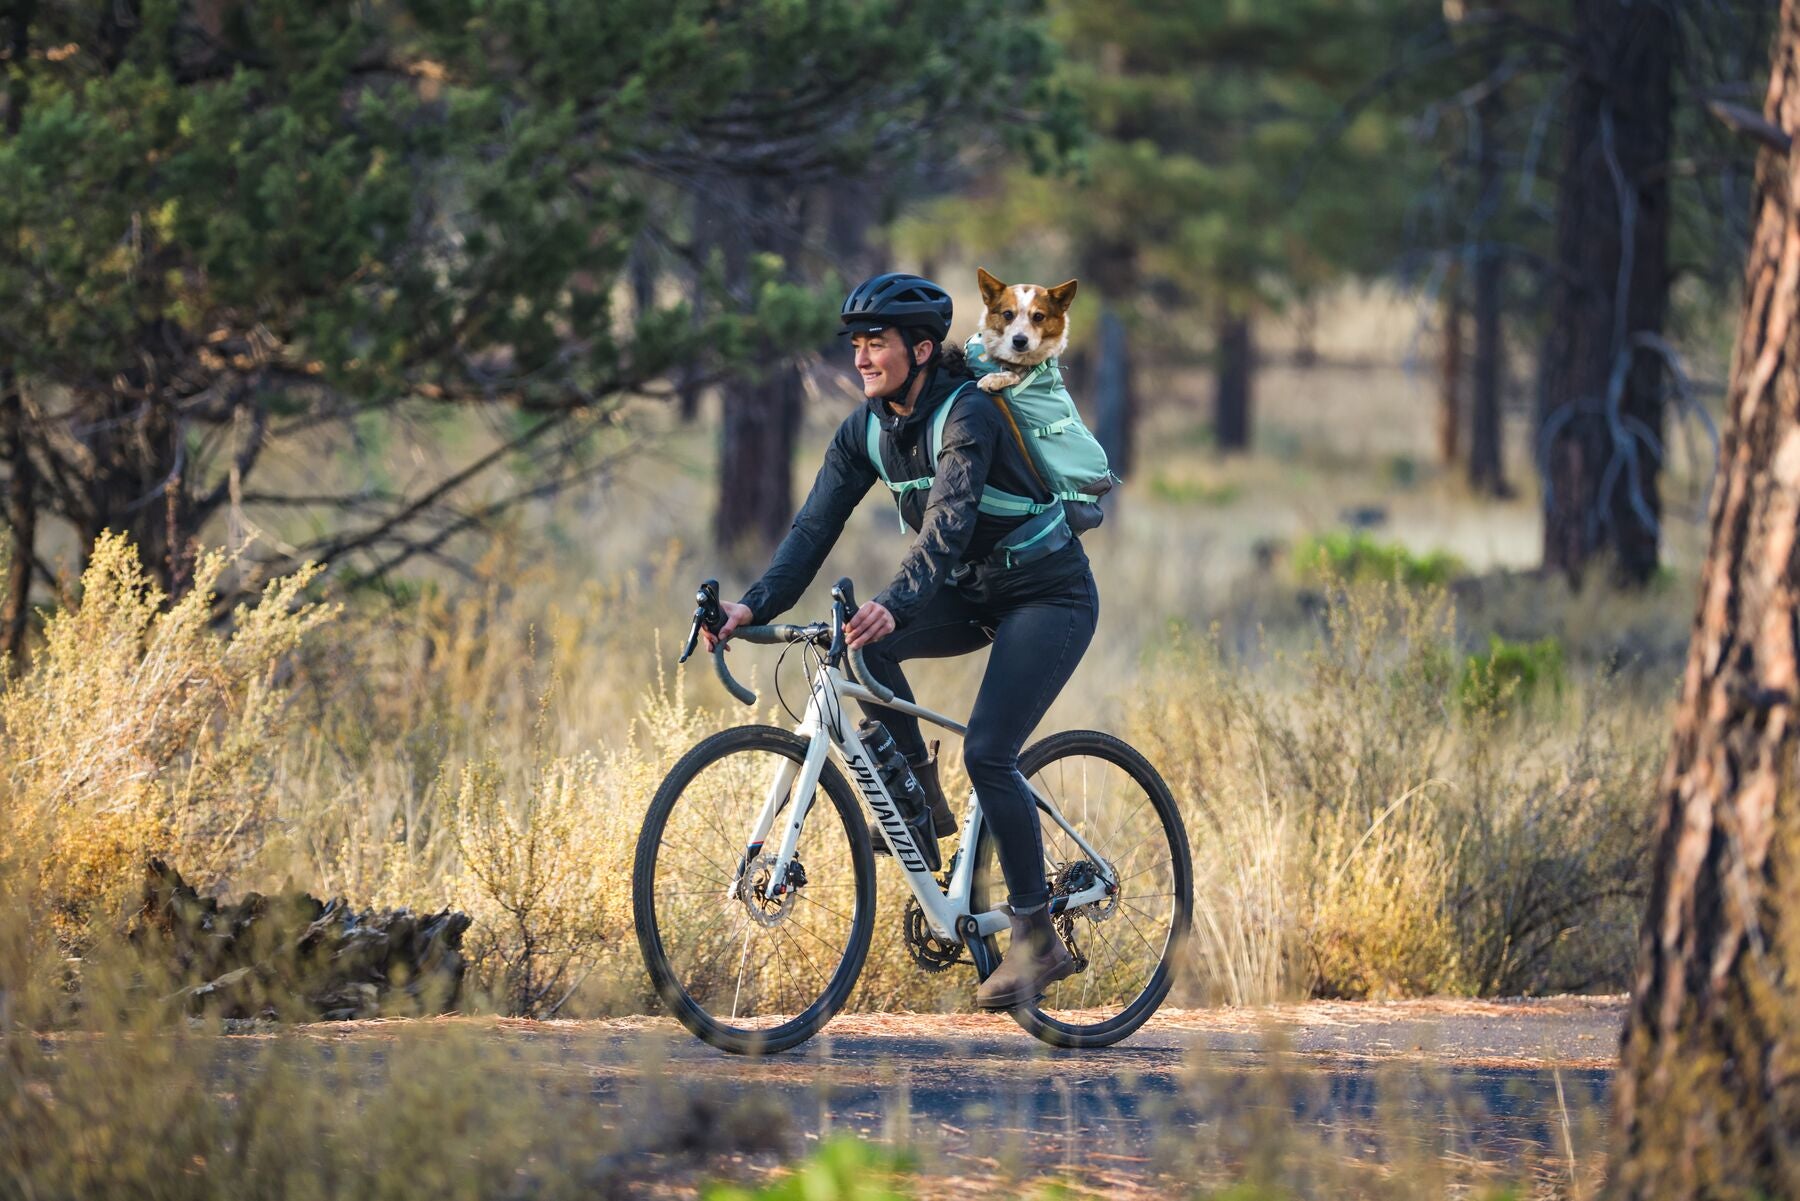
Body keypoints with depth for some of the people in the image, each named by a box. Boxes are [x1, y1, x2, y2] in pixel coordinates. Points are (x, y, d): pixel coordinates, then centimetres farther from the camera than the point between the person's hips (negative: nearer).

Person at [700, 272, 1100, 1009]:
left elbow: (948, 522, -39)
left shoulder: (968, 416, -25)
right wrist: (756, 605, -26)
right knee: (858, 639, -20)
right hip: (972, 595, 7)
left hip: (1048, 596, -7)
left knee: (987, 753, -21)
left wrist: (896, 606, -55)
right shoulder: (868, 429, -4)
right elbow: (818, 523, -11)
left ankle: (1036, 940, -11)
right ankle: (921, 796, -5)